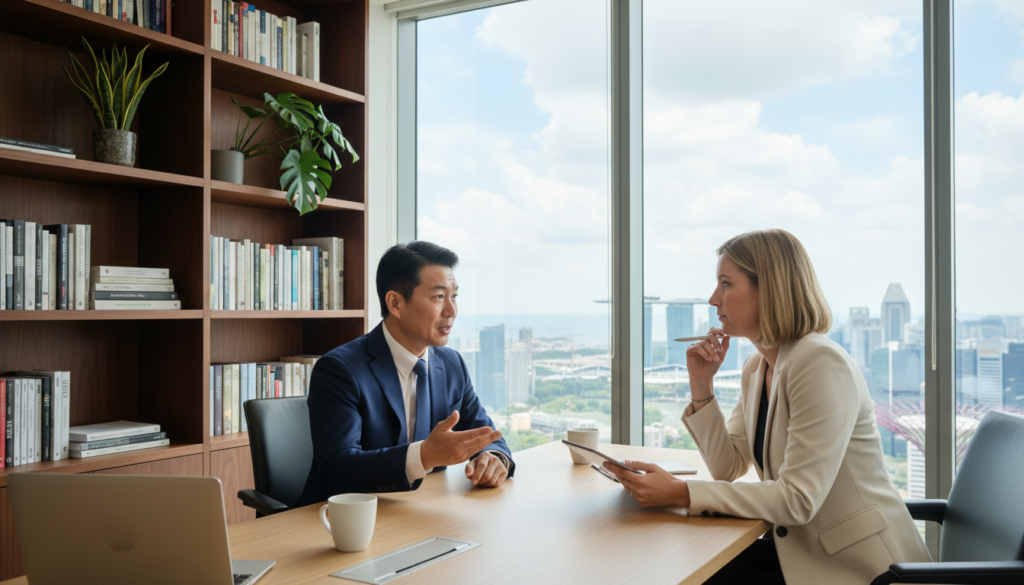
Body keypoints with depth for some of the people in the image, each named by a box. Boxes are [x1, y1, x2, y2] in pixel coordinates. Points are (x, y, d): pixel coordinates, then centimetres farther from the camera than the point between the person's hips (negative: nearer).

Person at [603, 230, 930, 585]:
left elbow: (798, 500, -27)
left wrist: (680, 494, -31)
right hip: (800, 547, 7)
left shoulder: (821, 364, -22)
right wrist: (701, 385, -4)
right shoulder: (756, 368, 7)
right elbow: (728, 468, 7)